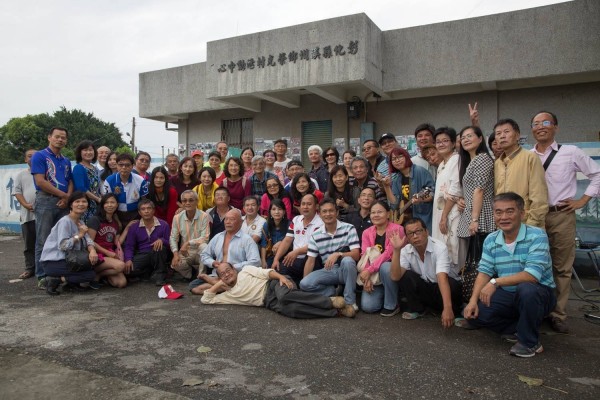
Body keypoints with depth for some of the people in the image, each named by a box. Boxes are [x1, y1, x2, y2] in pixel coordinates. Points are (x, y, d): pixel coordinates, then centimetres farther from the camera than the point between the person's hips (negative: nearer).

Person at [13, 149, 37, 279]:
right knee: (29, 243, 6)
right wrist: (26, 205, -10)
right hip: (27, 214, 2)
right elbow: (17, 192, 6)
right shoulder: (21, 174, 13)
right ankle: (30, 268, 13)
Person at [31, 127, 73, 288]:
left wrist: (67, 198, -8)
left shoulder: (66, 161, 16)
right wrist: (63, 195, -9)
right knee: (43, 241, -2)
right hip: (45, 201, -5)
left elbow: (70, 182, 13)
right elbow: (40, 181, -12)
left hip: (64, 203, 6)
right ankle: (42, 276, 3)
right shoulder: (39, 156, -2)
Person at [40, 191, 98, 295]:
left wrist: (92, 250, -20)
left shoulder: (80, 222, 14)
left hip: (66, 260, 9)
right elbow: (63, 246, -21)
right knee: (90, 275, -18)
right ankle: (54, 281, -9)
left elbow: (88, 240, 1)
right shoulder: (65, 221, -13)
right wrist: (80, 235, -16)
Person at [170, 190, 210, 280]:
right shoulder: (177, 217, -3)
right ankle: (190, 274, 9)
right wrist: (175, 254, -16)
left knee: (203, 246, -36)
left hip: (199, 252, -2)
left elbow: (205, 238, -18)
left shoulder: (204, 216, -14)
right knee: (175, 264, -26)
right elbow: (173, 238, -2)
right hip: (185, 253, 3)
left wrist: (188, 243, -26)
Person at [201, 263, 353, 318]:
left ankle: (331, 301, -32)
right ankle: (336, 310, -35)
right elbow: (205, 299, 24)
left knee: (285, 296, -39)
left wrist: (281, 277, -16)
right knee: (286, 309, -32)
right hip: (269, 302, 3)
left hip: (273, 284, -3)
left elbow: (266, 272, 3)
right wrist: (217, 285, 16)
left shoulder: (246, 270, 16)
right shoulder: (229, 294, 24)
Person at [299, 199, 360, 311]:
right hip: (328, 271, 2)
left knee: (347, 260, -37)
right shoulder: (315, 236, 1)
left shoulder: (349, 229, -7)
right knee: (304, 284, -22)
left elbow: (356, 255, -15)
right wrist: (304, 282, -8)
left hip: (345, 270, -2)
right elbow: (310, 261, 2)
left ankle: (350, 301, -20)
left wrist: (338, 254, -32)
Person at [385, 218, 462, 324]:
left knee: (452, 284, -36)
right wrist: (396, 250, -35)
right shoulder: (405, 251, -13)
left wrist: (447, 308, -51)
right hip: (424, 288, 3)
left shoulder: (439, 248, -25)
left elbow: (442, 278, -39)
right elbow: (395, 277, -26)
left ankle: (453, 311, -6)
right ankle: (416, 308, -2)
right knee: (403, 275, -22)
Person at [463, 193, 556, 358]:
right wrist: (473, 300, -16)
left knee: (526, 289, -38)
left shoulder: (537, 236, -18)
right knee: (472, 313, -14)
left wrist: (496, 282, -33)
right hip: (507, 295, 5)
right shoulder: (490, 240, 0)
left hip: (538, 294, -5)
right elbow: (484, 272, -1)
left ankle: (530, 342, -13)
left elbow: (532, 275, -29)